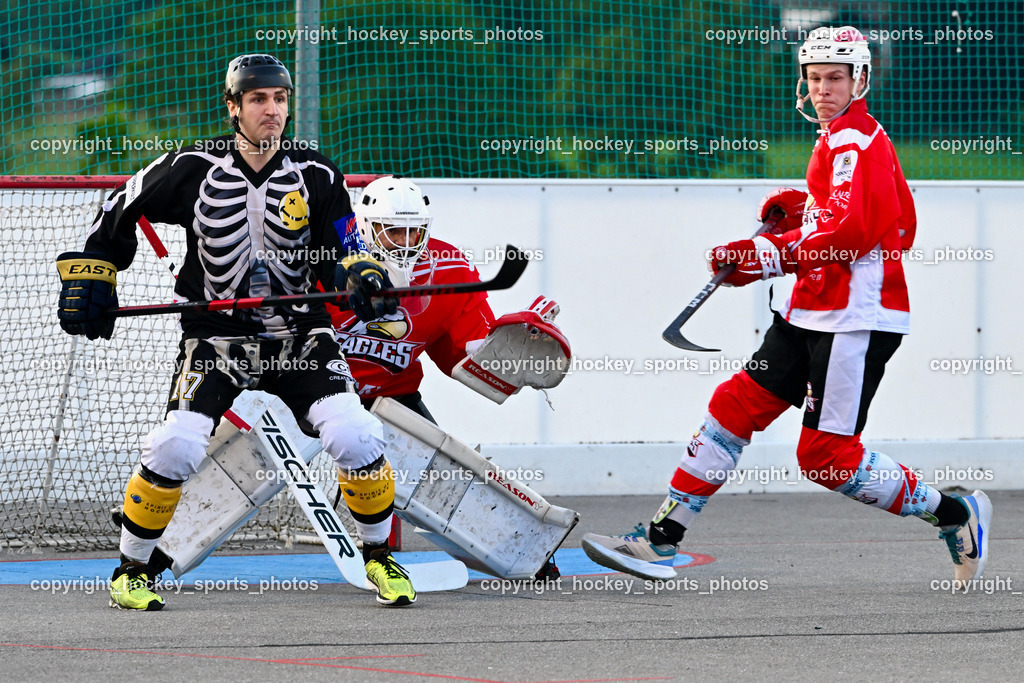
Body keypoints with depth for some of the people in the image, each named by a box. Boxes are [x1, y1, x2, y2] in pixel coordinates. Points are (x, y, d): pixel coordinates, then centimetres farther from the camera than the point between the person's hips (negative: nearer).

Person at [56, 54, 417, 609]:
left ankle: (380, 558, 7)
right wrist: (87, 281, 3)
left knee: (355, 437, -16)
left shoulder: (317, 177, -4)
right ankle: (131, 571, 2)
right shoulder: (193, 169, -7)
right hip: (216, 335, -1)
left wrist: (360, 278, -26)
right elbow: (119, 214, 7)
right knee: (176, 448, -19)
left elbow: (339, 257, -3)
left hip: (298, 333, 1)